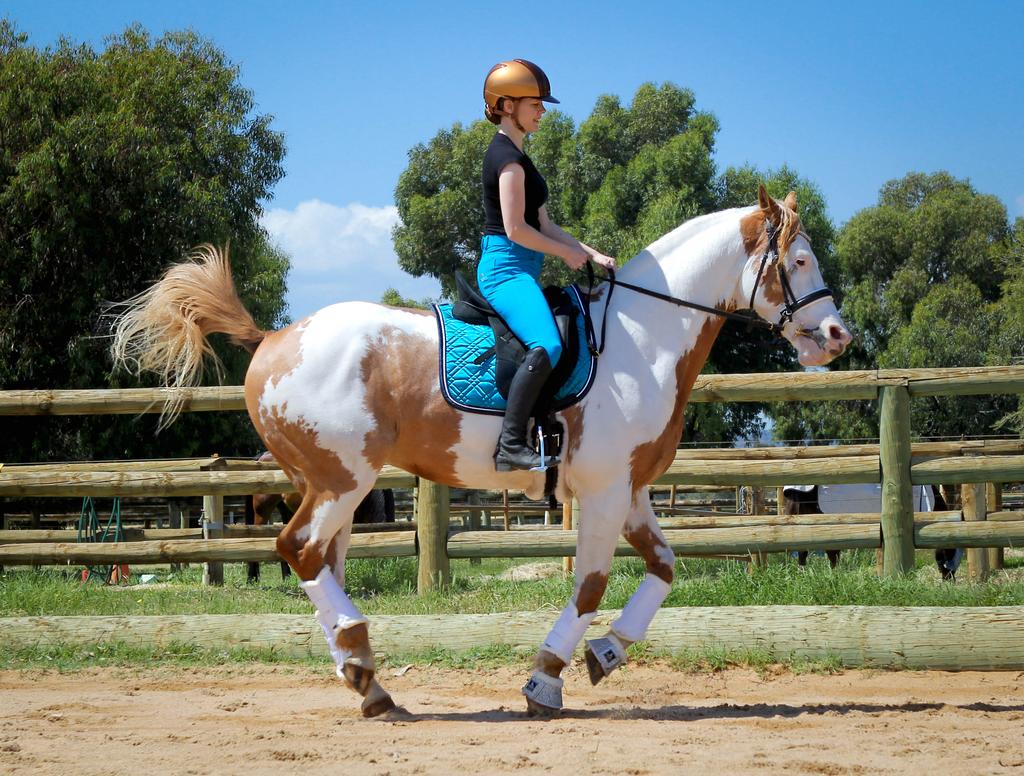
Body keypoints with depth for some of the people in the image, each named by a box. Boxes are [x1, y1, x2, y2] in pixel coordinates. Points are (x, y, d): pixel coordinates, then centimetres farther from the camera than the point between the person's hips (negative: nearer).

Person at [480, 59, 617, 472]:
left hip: (517, 271, 11)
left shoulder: (512, 155, 21)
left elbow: (541, 224, 20)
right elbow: (515, 229, -17)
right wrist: (568, 253, -6)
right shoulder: (508, 156, -11)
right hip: (507, 268, -11)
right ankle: (511, 445, -33)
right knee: (546, 346, -30)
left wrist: (592, 254, 12)